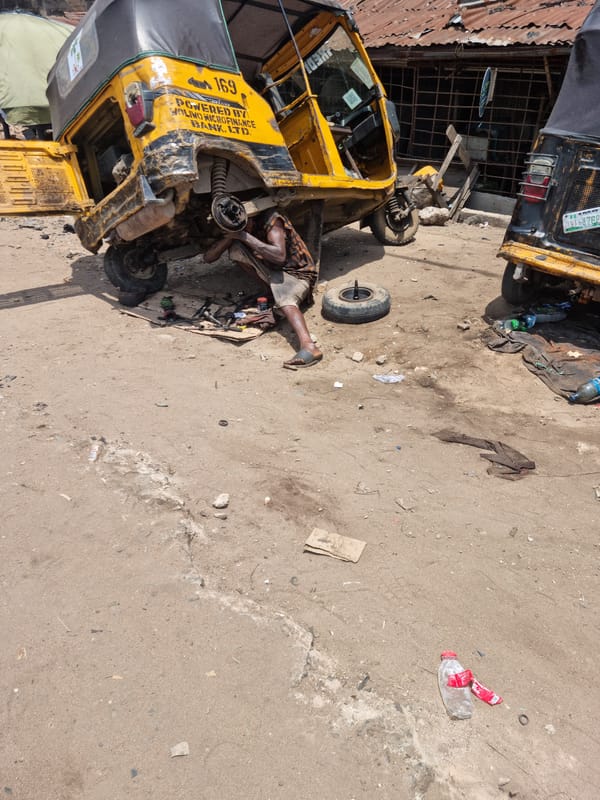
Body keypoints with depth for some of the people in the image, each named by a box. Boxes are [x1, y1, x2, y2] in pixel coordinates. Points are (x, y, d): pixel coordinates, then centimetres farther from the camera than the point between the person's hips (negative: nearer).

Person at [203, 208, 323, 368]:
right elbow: (208, 257, -8)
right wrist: (230, 235, -24)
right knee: (235, 248, -13)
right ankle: (274, 290, -9)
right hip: (273, 271, 6)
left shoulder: (271, 218, -20)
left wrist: (245, 236, -32)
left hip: (298, 272, -6)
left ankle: (308, 346, -57)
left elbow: (279, 256, -35)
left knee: (284, 298, -39)